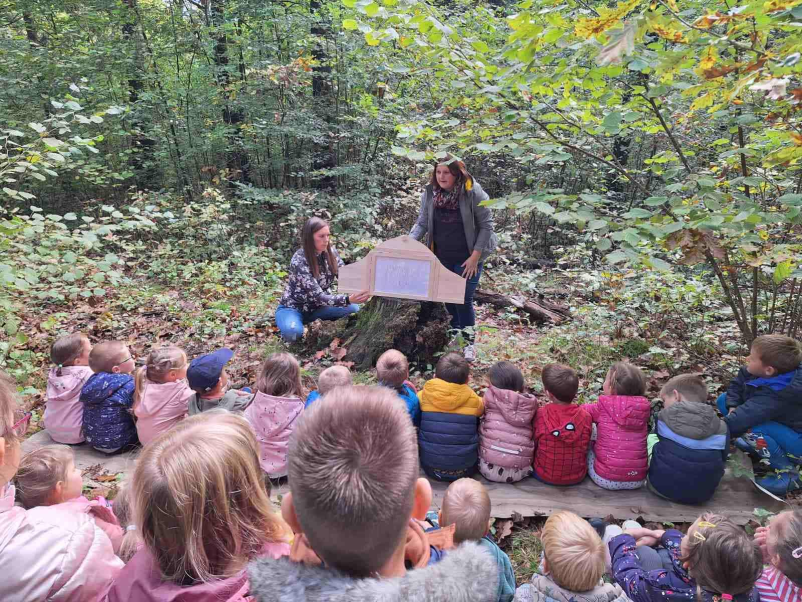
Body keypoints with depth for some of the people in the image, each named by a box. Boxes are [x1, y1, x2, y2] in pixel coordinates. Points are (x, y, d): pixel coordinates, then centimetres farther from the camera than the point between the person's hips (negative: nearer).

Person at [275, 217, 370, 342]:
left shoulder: (330, 252, -10)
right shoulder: (299, 261, -29)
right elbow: (318, 296, -33)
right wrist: (349, 299, -47)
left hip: (316, 306, 6)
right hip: (293, 308, -6)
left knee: (353, 308, -17)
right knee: (292, 332, -37)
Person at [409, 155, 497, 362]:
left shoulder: (473, 193, -14)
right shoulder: (430, 193, -4)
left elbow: (486, 226, -10)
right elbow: (422, 223, 3)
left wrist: (475, 256, -14)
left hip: (466, 259, -4)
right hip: (441, 258, 4)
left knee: (463, 301, -1)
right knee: (448, 300, 12)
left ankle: (469, 343, 19)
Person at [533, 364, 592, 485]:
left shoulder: (540, 415, -20)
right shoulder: (586, 417, -16)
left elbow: (534, 443, -4)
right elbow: (585, 446, 0)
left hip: (544, 476, 0)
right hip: (577, 477, 0)